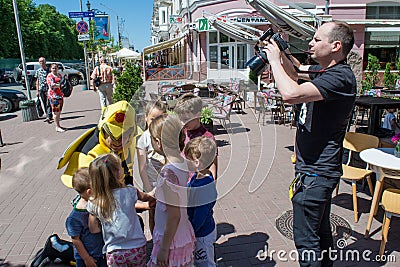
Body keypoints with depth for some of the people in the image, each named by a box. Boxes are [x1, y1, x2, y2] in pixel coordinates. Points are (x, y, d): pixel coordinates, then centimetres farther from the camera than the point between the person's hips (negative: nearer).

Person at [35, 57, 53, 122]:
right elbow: (37, 81, 13)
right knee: (44, 104, 7)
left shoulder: (49, 70, 1)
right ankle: (49, 116, 16)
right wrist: (37, 91, 9)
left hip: (48, 89, -4)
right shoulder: (38, 71, 11)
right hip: (41, 89, 4)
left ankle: (48, 117, -17)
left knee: (48, 103, -11)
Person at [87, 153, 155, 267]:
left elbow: (93, 229, 2)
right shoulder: (129, 192, -14)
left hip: (114, 252, 1)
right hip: (137, 247, 0)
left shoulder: (93, 204, -11)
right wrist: (152, 199, 27)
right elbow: (145, 197, 6)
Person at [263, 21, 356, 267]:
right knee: (320, 230, 25)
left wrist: (274, 59, -20)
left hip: (316, 172, -10)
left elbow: (291, 93, -36)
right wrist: (279, 50, 6)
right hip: (317, 167, 10)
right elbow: (296, 69, 26)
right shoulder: (323, 71, 8)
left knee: (306, 239, 1)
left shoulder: (340, 77, -22)